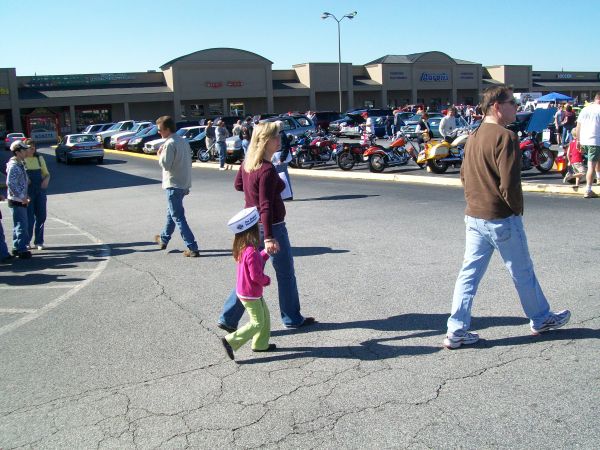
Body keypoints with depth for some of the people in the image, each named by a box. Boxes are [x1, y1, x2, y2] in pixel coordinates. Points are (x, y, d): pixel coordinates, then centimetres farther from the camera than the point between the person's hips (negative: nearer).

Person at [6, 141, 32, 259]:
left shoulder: (20, 164, 13)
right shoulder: (14, 166, -17)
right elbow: (11, 183, -23)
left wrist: (25, 196, 16)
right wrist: (22, 197, -20)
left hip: (20, 200, 10)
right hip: (17, 200, -10)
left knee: (18, 225, 16)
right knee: (22, 226, -6)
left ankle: (16, 248, 24)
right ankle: (22, 250, -2)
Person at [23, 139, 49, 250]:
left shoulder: (39, 158, 9)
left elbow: (46, 173, 15)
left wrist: (46, 180, -7)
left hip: (40, 190, 4)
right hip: (27, 192, -4)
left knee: (41, 217, 5)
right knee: (29, 218, -1)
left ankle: (39, 241, 16)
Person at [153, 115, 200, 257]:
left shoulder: (170, 143, -17)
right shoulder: (183, 141, 10)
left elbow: (166, 164, -21)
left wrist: (160, 155, -1)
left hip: (173, 185, -9)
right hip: (184, 184, 9)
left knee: (178, 217, -5)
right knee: (171, 212, 24)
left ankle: (192, 248, -8)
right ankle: (164, 239, 41)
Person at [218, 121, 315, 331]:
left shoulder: (247, 162, 2)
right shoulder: (267, 170, -23)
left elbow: (238, 185, 20)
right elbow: (265, 206, -28)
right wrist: (268, 238, -30)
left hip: (252, 225, 8)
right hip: (271, 227, -8)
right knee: (285, 273, 10)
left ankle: (228, 318, 14)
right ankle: (292, 319, 26)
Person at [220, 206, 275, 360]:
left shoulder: (242, 249, 2)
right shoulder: (251, 252, -27)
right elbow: (256, 275, -26)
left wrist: (266, 252, 9)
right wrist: (267, 280, -8)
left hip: (253, 293, 10)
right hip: (250, 295, -10)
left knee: (265, 316, 19)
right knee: (257, 323, 0)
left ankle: (261, 344, 29)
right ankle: (231, 341, 0)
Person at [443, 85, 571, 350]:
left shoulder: (474, 137, 9)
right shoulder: (505, 137, -17)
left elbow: (464, 175, 17)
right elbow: (509, 183, -22)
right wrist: (517, 208, -7)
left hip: (474, 216, 8)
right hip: (502, 218, -7)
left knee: (469, 273, 8)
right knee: (523, 273, 12)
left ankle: (456, 331, 8)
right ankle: (541, 319, 32)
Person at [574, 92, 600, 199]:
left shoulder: (585, 109, 10)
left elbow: (578, 126, 12)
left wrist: (578, 140, 18)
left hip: (583, 141, 7)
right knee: (591, 166, -4)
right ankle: (588, 191, -3)